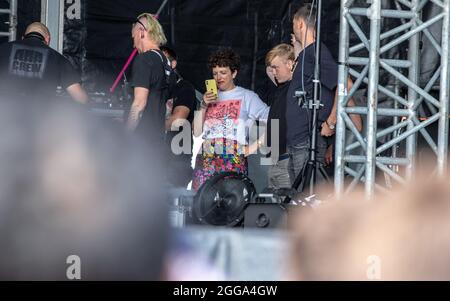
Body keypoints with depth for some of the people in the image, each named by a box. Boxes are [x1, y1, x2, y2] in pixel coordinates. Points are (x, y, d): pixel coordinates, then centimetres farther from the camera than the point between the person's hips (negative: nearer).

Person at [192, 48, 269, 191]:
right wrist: (203, 106, 4)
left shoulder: (247, 97, 6)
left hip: (233, 161, -4)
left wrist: (254, 147, -6)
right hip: (206, 161, 4)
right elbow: (196, 132, 13)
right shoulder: (210, 97, 20)